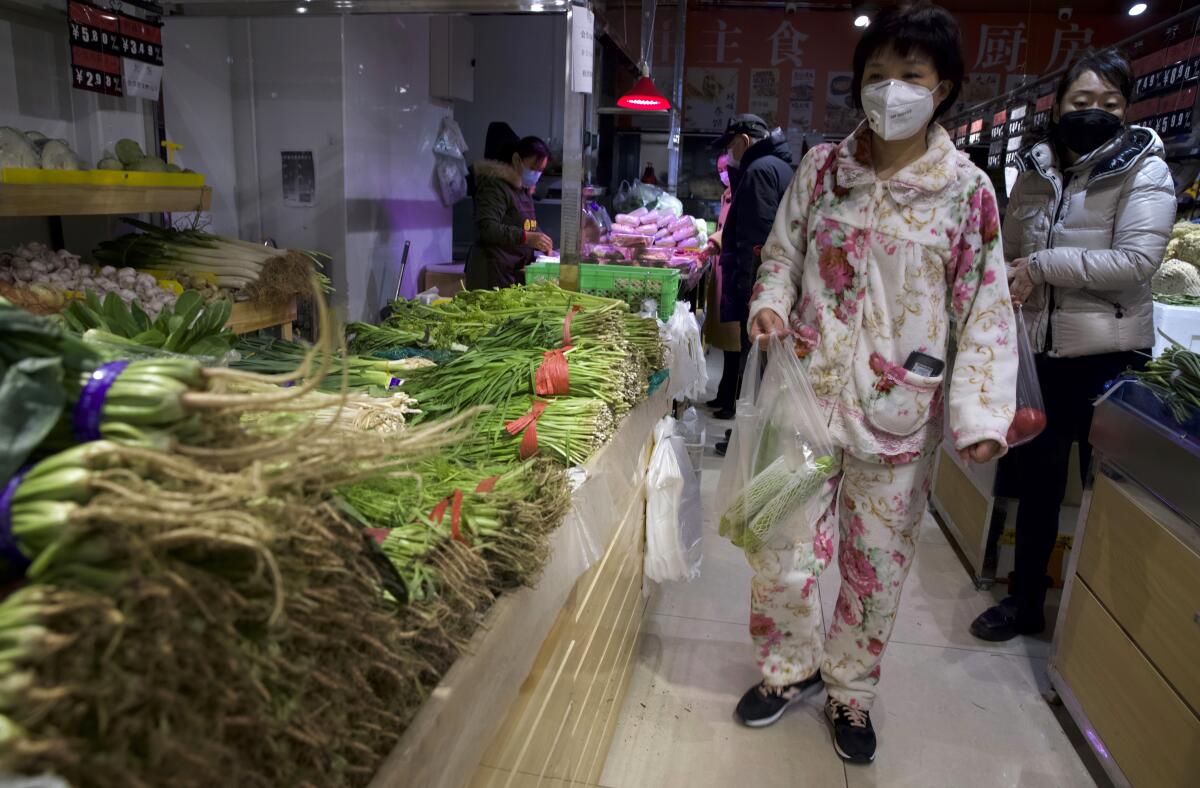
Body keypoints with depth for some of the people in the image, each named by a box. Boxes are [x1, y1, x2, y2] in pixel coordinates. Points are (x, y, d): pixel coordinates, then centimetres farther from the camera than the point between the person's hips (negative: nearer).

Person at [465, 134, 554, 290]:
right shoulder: (495, 187, -10)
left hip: (517, 270, 9)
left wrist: (544, 244, 12)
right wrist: (526, 237, -32)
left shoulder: (525, 190, 20)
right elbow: (486, 229, -23)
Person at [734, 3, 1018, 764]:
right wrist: (770, 302, -11)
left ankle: (851, 691, 36)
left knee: (879, 557, 12)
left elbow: (985, 307, -2)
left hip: (900, 404, -1)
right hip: (809, 386, 1)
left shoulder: (967, 188, -3)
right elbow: (782, 253, 11)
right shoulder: (821, 168, 1)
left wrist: (980, 411, -12)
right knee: (784, 542, 5)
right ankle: (789, 667, 34)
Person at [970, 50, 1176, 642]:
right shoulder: (1035, 171, 6)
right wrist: (1011, 284, -6)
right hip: (1039, 349, 4)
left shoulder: (1144, 170, -6)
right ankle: (1025, 599, 28)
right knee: (1035, 477, 12)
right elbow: (1008, 252, 14)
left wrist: (1042, 266, -16)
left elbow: (1136, 260, -18)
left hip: (1107, 354, -4)